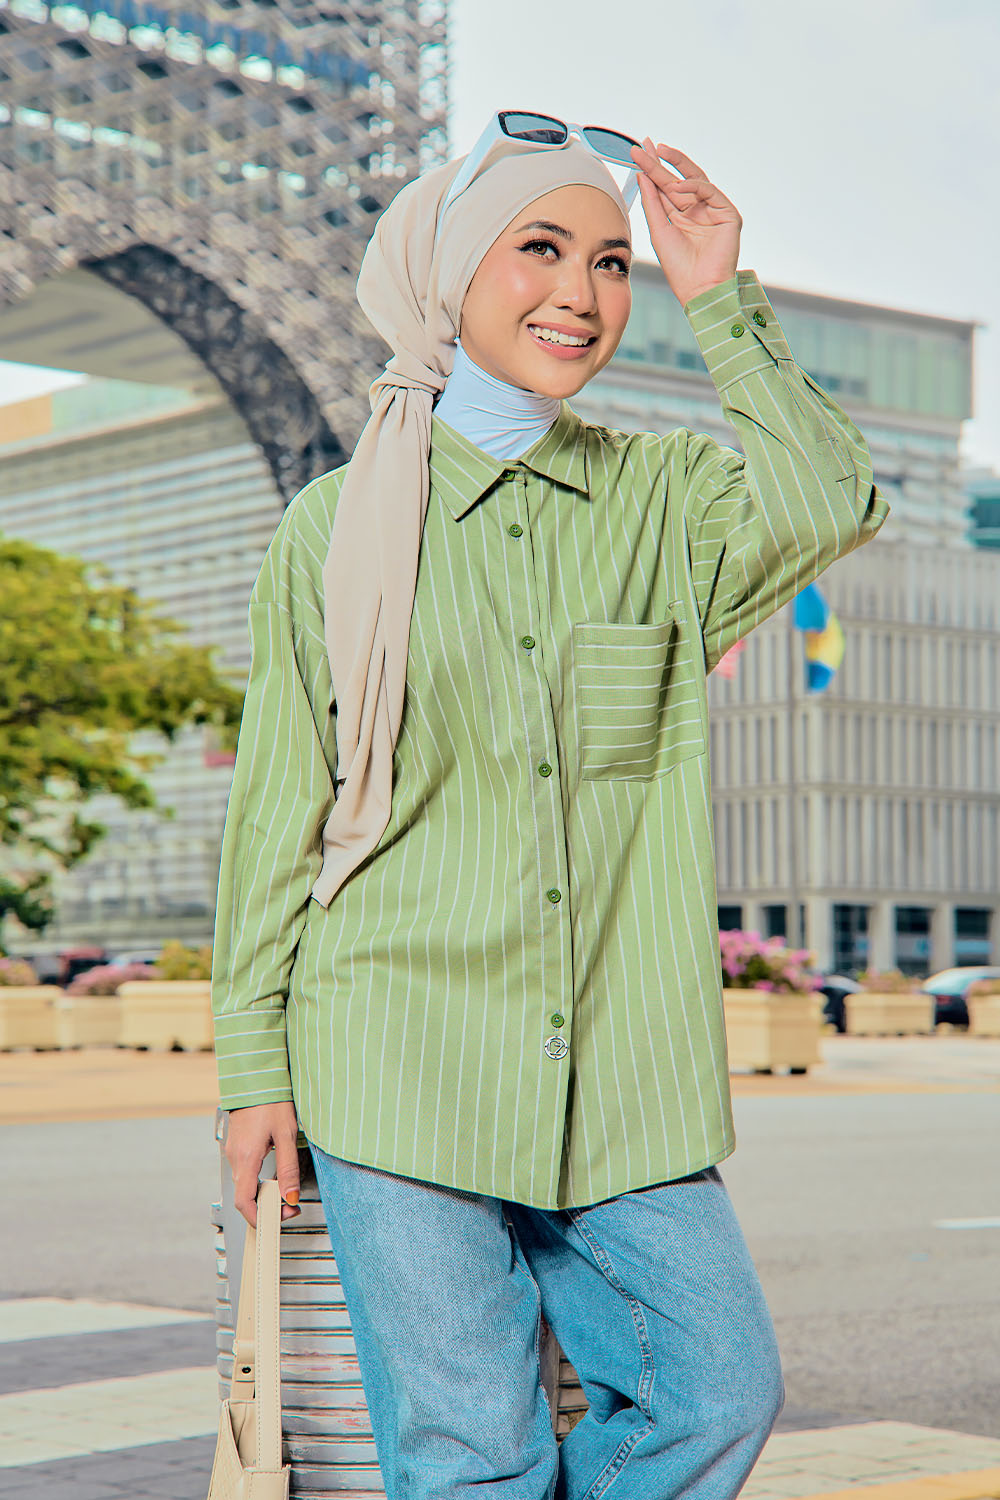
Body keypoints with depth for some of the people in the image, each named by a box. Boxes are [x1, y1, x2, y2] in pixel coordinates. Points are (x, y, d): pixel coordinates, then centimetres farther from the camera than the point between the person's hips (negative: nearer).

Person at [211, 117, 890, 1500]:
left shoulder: (664, 498, 8)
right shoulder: (341, 526, 4)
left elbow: (826, 506, -15)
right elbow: (278, 813, 5)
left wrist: (720, 301, -8)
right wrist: (255, 1067, 3)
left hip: (622, 1074, 3)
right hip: (402, 1057, -2)